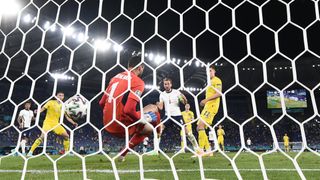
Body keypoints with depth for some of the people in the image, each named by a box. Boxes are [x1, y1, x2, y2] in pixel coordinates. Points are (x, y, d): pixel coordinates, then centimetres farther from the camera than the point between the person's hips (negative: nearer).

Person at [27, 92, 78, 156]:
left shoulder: (63, 106, 7)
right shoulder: (51, 102, -4)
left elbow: (67, 117, 11)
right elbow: (42, 109, -10)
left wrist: (73, 123, 2)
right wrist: (37, 112, -31)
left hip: (56, 123, 5)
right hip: (48, 122, -5)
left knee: (66, 136, -3)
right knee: (42, 136, -23)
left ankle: (66, 152, 11)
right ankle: (30, 152, -14)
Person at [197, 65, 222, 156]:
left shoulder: (217, 80, -2)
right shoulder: (210, 82, 27)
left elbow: (219, 93, -15)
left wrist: (206, 99, -19)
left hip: (212, 106, -10)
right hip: (207, 106, 10)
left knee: (200, 126, -20)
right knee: (199, 128, 4)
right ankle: (208, 151, 8)